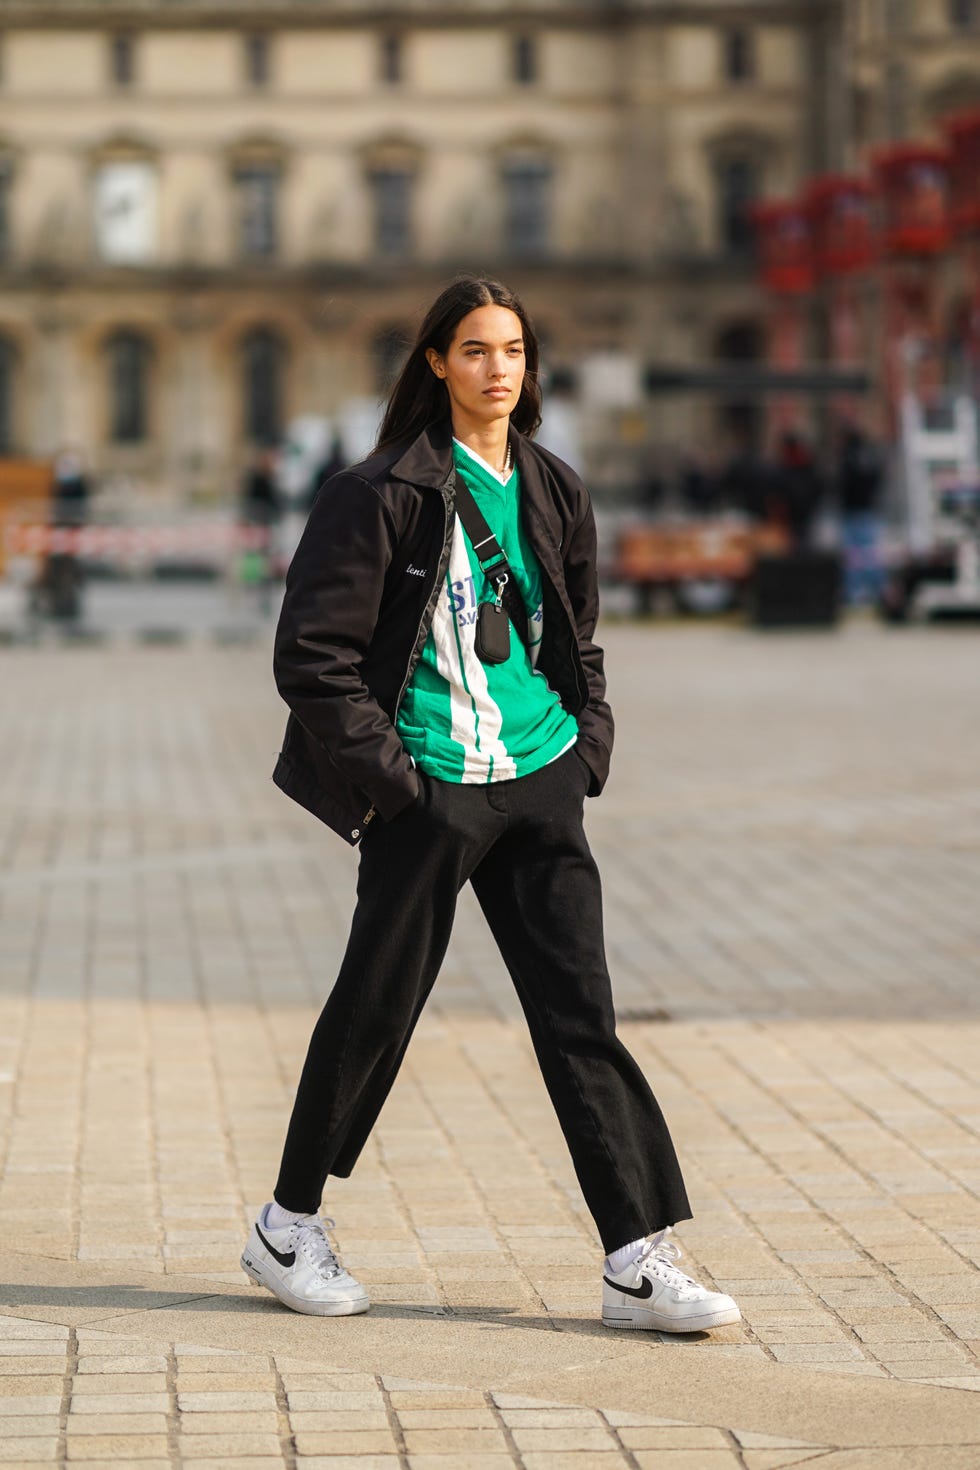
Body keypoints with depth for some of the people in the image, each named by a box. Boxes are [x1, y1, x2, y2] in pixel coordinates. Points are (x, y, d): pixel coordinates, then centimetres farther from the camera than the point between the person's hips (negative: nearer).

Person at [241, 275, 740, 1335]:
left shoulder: (554, 494, 11)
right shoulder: (386, 493, -7)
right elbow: (312, 651, -9)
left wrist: (588, 744, 10)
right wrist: (382, 770, -12)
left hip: (540, 785, 5)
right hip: (429, 791, -5)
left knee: (579, 1013, 1)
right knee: (377, 1007, 5)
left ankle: (640, 1264, 0)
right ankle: (287, 1226, 24)